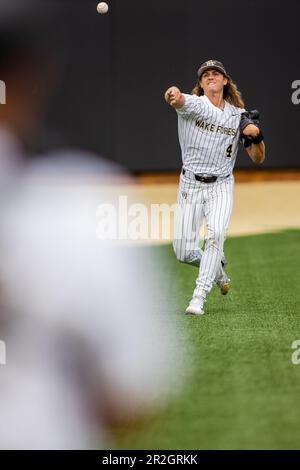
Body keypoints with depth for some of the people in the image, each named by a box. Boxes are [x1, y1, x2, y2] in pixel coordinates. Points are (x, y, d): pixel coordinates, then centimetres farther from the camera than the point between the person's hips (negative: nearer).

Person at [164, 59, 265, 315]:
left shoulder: (239, 115, 6)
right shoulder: (193, 105, -4)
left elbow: (258, 159, 7)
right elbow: (179, 101, -30)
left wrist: (256, 135, -13)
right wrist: (173, 95, -56)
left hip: (221, 186, 1)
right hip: (190, 185, -1)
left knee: (216, 234, -25)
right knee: (184, 252, -5)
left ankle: (199, 298, -25)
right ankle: (218, 270, 28)